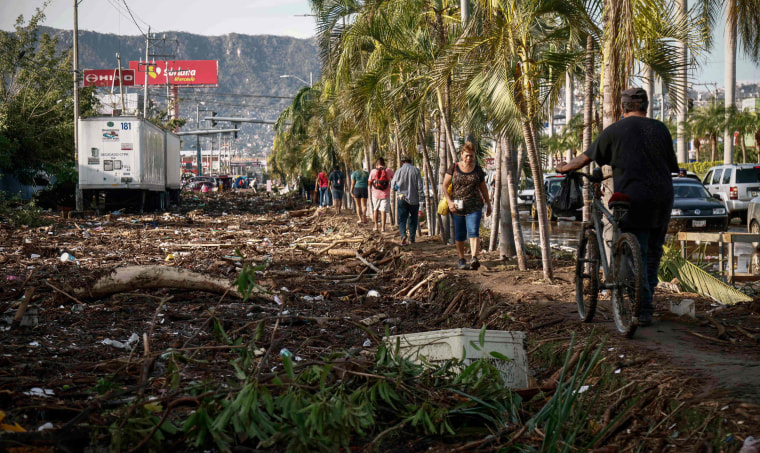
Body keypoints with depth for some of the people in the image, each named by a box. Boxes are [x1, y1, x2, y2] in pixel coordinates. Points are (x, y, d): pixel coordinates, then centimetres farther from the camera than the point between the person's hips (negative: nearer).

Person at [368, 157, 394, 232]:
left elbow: (369, 183, 3)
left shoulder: (373, 171, -4)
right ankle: (383, 228, -2)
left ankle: (375, 226, 18)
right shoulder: (389, 171, -4)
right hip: (385, 195, -1)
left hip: (375, 194, 1)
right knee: (383, 211, 1)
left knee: (375, 210, 17)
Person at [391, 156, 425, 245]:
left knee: (402, 219, 1)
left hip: (402, 198, -1)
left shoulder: (399, 171, -3)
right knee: (413, 220, 13)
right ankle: (411, 239, 15)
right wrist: (422, 200, -3)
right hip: (414, 199, 1)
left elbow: (393, 185, 5)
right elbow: (420, 187, -6)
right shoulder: (416, 170, -3)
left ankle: (403, 235, -21)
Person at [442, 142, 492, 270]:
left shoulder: (478, 169, 6)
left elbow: (483, 187, 17)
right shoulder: (454, 168, 2)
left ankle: (474, 258, -30)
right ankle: (461, 259, 26)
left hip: (474, 207, 0)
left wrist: (488, 204, 21)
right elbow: (444, 186, 3)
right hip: (457, 207, 0)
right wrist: (449, 202, -10)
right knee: (459, 235, 8)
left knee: (473, 232, -17)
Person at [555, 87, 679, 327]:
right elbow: (672, 165, 15)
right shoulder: (660, 129, 8)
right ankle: (648, 294, 24)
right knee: (654, 250, 18)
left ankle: (643, 309, -5)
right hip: (663, 197, 3)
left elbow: (586, 157, 6)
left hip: (633, 198, -3)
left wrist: (564, 167, 23)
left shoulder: (614, 131, 0)